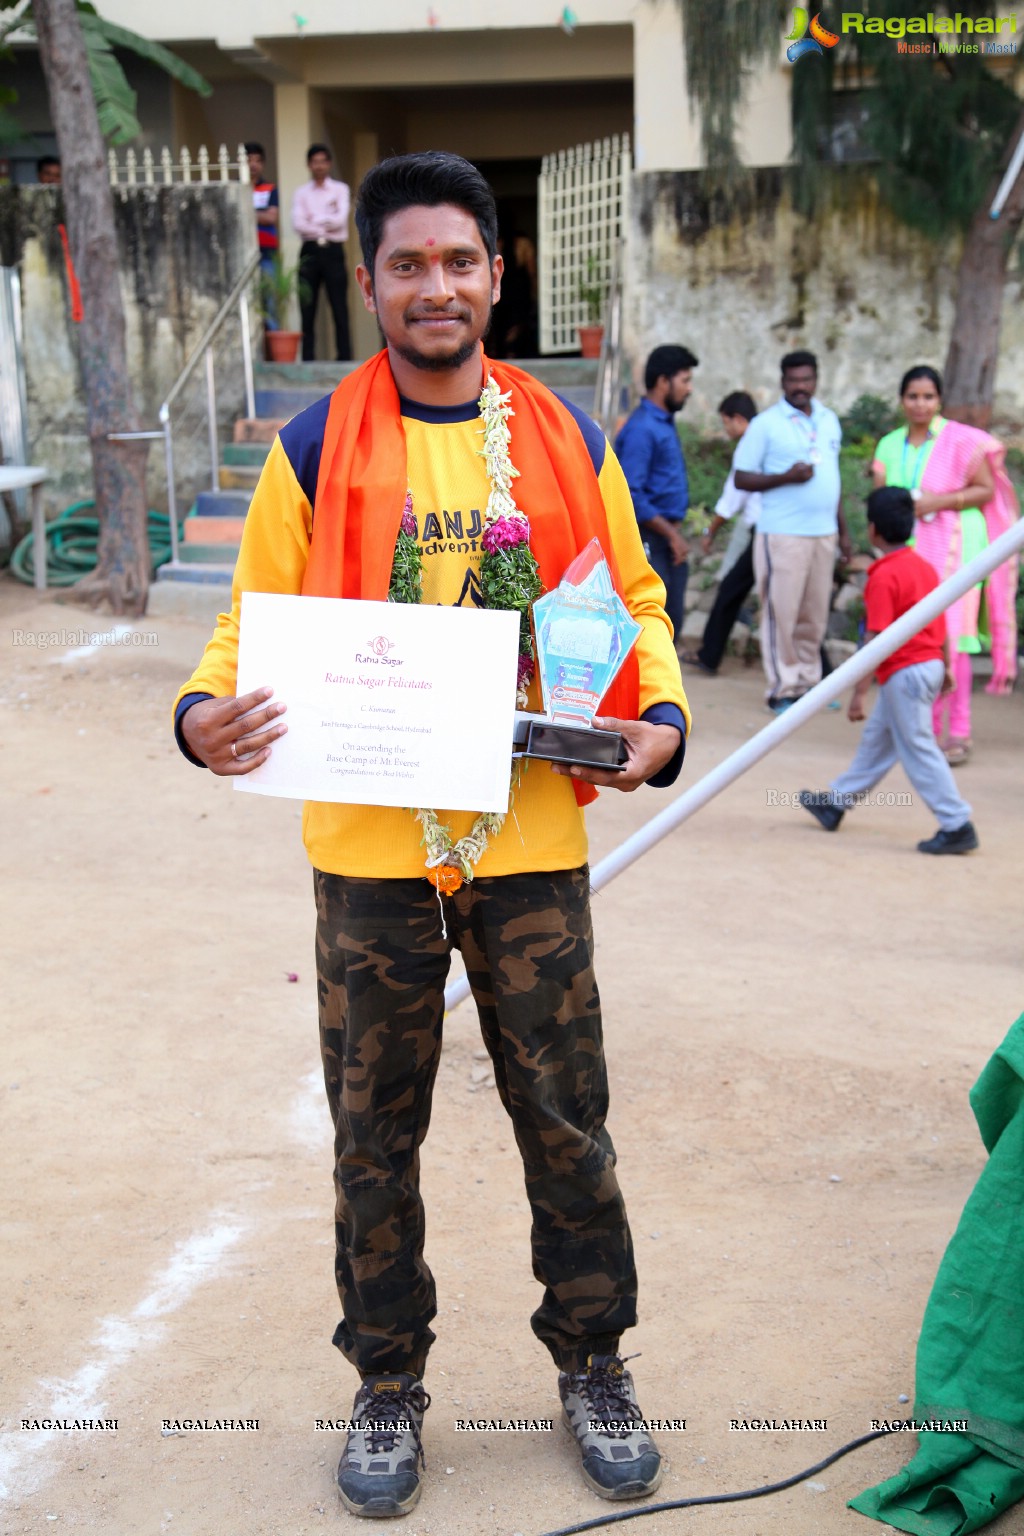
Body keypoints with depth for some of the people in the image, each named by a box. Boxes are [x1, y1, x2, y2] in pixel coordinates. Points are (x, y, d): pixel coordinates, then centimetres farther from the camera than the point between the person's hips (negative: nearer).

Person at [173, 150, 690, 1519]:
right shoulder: (317, 448, 0)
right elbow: (255, 621, 2)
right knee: (375, 1130, 12)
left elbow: (633, 601, 12)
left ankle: (593, 1363, 32)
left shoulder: (566, 440, 5)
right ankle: (388, 1383, 31)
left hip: (532, 840, 1)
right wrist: (208, 712, -19)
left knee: (565, 1116, 11)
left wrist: (659, 715, -6)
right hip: (370, 846, 0)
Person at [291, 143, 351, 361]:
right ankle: (307, 360, 3)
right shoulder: (301, 192, 10)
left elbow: (340, 219, -7)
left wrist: (314, 219, -3)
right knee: (307, 309, 0)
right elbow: (297, 224, -3)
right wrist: (326, 225, -9)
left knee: (340, 308, -4)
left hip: (333, 251, -1)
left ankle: (344, 358, -1)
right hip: (310, 251, 2)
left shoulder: (340, 189, 7)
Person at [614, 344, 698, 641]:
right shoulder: (641, 428, -15)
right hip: (648, 539, -9)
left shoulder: (666, 423, 15)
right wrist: (671, 533, -16)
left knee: (672, 621, 12)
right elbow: (631, 494, -21)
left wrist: (675, 533, 12)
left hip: (668, 538, 9)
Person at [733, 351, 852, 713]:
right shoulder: (765, 424, -4)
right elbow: (741, 478, -6)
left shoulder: (829, 420, 14)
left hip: (824, 534, 5)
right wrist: (785, 477, -19)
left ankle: (808, 682, 19)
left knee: (815, 615, 9)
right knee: (781, 613, -4)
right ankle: (782, 689, 3)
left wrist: (843, 531, 20)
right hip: (783, 534, -5)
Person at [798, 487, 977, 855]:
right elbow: (941, 622, 14)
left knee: (919, 750, -3)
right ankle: (836, 802, 30)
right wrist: (945, 668, 24)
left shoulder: (883, 577, -19)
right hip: (929, 665, 10)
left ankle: (957, 826, -2)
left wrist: (859, 693, -19)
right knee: (877, 739, 18)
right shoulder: (924, 566, 8)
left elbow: (876, 640, -22)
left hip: (904, 673, -10)